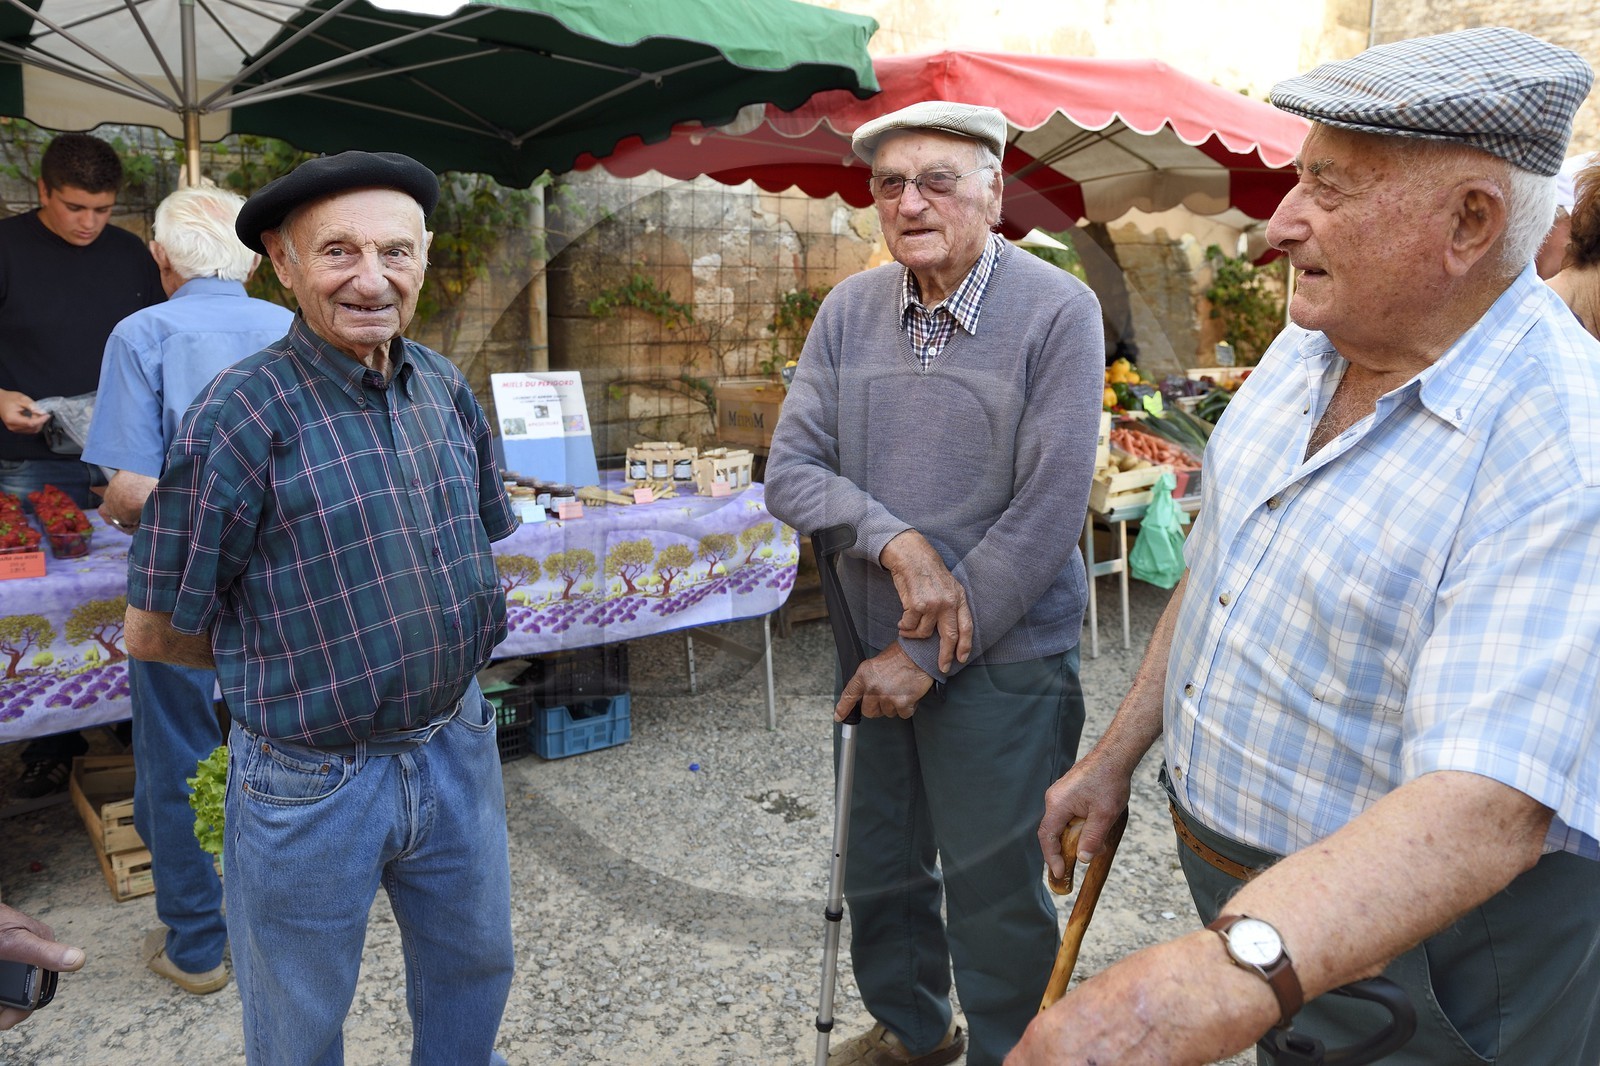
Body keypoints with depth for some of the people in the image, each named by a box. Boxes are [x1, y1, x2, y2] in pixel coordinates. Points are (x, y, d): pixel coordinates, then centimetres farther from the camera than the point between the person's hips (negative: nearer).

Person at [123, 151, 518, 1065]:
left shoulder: (446, 387, -2)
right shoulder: (242, 415, -19)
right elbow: (155, 633, -11)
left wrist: (449, 641, 2)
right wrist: (290, 656, 1)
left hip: (456, 744, 5)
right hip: (310, 780, -4)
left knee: (476, 964, 26)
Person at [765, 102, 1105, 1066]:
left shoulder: (1058, 312, -14)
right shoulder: (851, 311, 2)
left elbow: (1047, 514, -17)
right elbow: (791, 471, -2)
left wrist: (928, 656, -15)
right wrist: (900, 543, -20)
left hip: (1004, 664, -5)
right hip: (877, 654, 6)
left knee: (995, 899, 9)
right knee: (879, 871, 22)